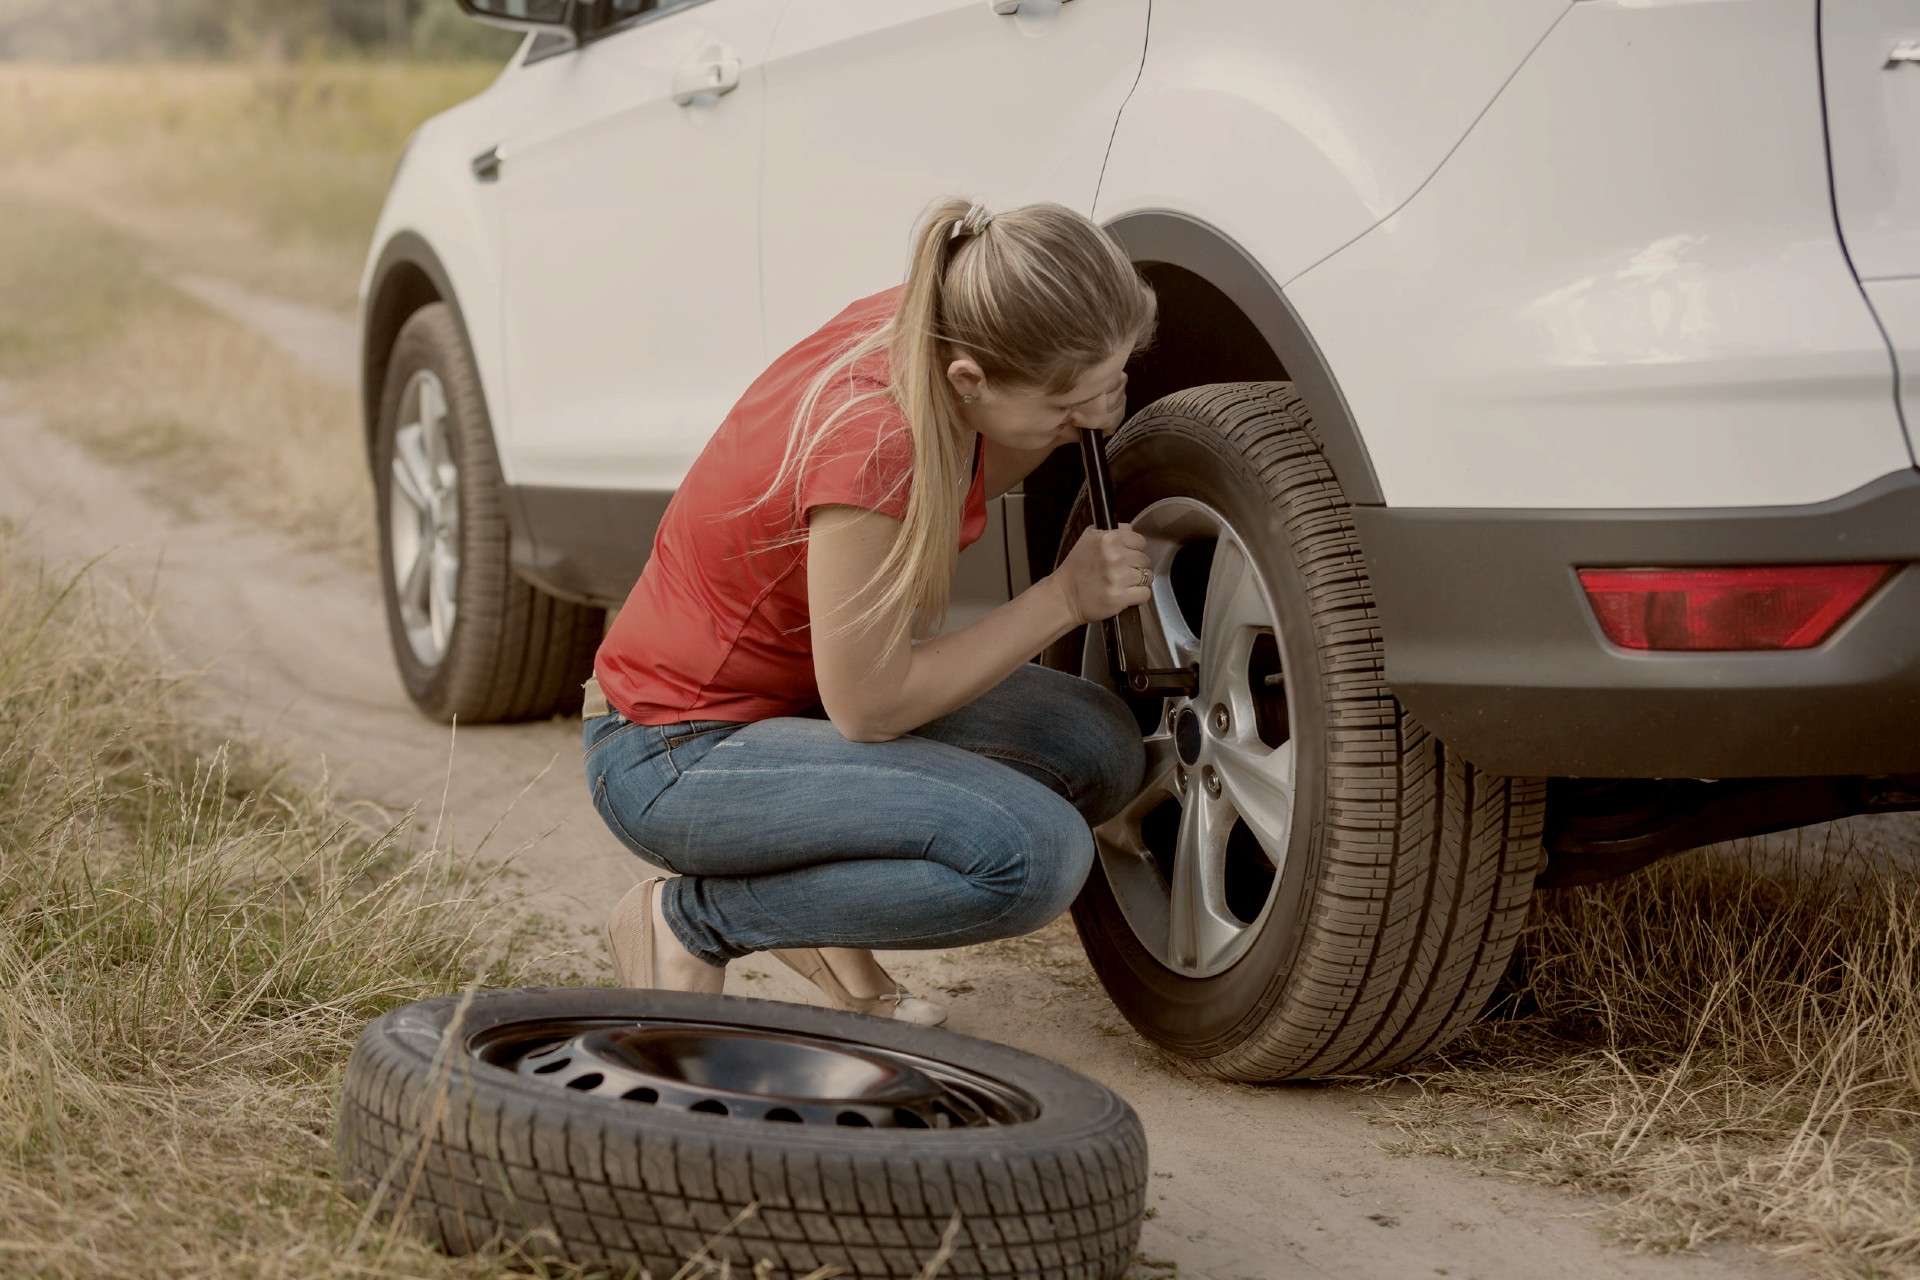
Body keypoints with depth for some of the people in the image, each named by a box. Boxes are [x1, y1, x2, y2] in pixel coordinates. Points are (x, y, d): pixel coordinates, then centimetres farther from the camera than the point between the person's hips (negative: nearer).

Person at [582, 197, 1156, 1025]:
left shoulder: (927, 325, -10)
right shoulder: (873, 442, -33)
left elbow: (950, 501, 12)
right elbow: (868, 706, -24)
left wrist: (1066, 427, -8)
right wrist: (1062, 599, -18)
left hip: (796, 693, 9)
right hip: (677, 757, -9)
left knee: (1097, 747, -3)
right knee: (1033, 855, -24)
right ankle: (692, 918, -6)